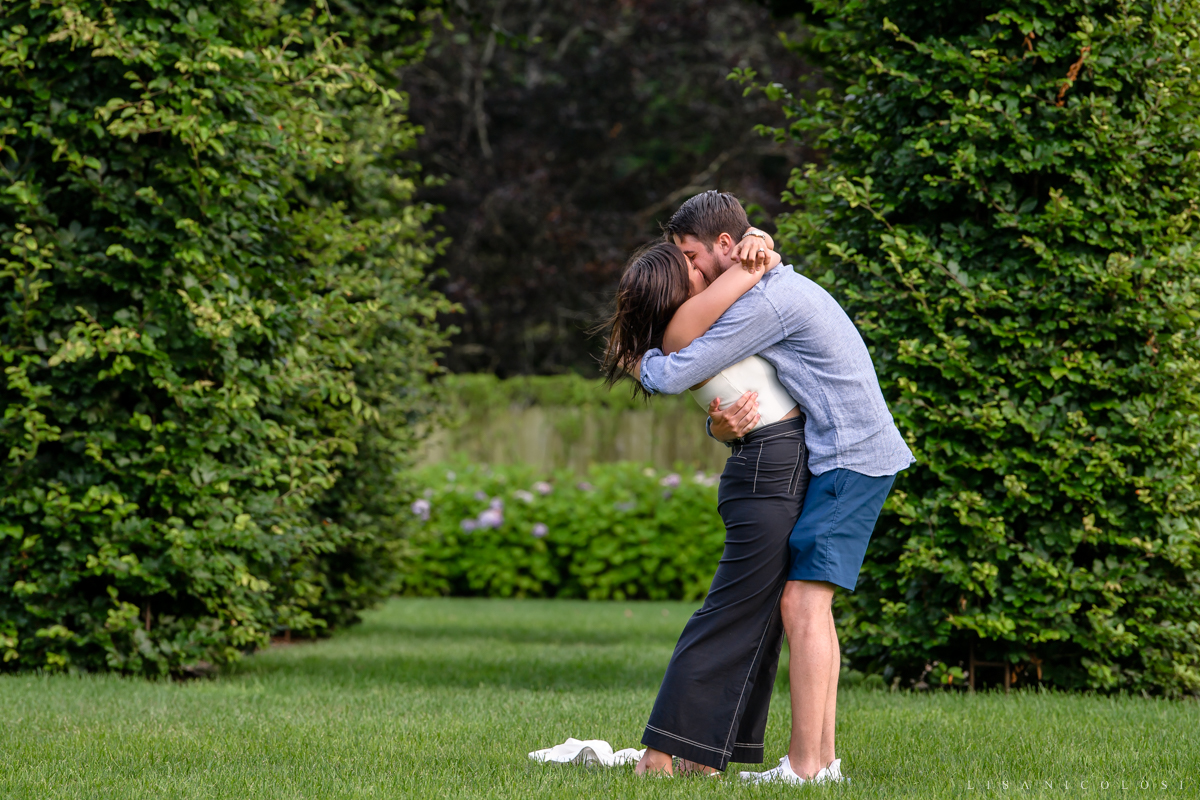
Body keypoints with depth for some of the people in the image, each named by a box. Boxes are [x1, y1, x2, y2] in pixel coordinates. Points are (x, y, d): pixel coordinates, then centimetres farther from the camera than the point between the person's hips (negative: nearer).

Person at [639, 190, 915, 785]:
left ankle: (804, 767, -13)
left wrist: (642, 361, 7)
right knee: (809, 606, 10)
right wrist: (724, 425, -10)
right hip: (844, 460, 10)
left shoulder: (766, 301, -17)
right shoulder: (779, 287, 18)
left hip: (850, 460, -10)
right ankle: (823, 756, 10)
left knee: (802, 603, -12)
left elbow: (675, 377, -16)